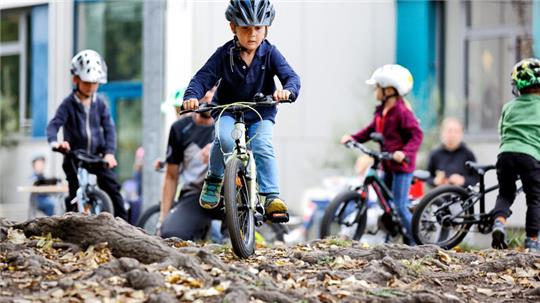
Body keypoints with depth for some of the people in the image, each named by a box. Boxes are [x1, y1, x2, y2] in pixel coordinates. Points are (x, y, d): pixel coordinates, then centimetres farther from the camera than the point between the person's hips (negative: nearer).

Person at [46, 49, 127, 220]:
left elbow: (109, 128, -3)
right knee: (75, 196, -4)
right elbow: (54, 125, -18)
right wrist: (54, 142, -40)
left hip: (97, 156, 2)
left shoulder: (100, 104, 1)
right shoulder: (69, 104, -7)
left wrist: (109, 152, -18)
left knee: (113, 187, -8)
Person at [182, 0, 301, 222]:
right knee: (224, 139, -31)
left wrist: (287, 90, -42)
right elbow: (203, 77, -12)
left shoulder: (270, 54, -7)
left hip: (261, 114, 0)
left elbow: (291, 76, -16)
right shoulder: (225, 54, -7)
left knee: (263, 146, -27)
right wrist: (192, 96, -33)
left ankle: (272, 197, -26)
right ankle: (214, 180, -5)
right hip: (228, 112, 0)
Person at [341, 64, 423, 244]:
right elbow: (371, 130, 18)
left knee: (400, 206, -9)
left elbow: (417, 135, -20)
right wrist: (354, 137, 3)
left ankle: (414, 242, 1)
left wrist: (405, 152, -32)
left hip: (402, 165, -9)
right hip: (388, 164, 9)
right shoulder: (381, 111, 10)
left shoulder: (402, 112, -17)